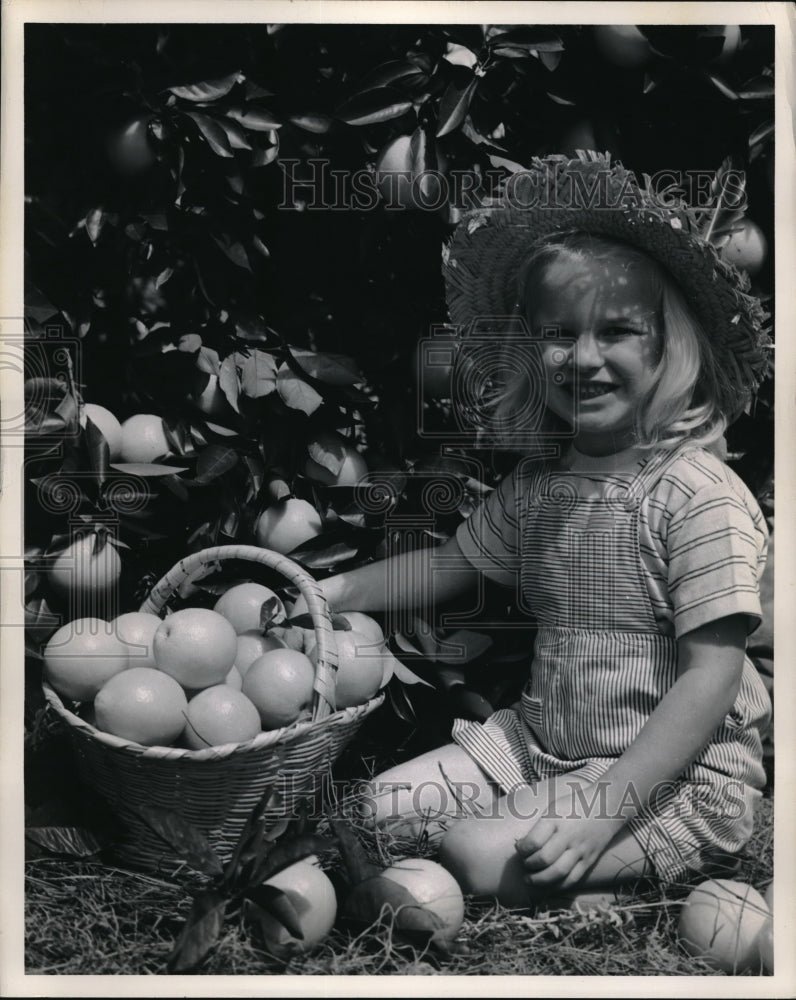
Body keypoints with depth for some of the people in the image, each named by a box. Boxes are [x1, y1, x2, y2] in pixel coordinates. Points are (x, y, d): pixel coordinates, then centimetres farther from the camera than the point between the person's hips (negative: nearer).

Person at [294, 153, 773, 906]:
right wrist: (327, 591, 4)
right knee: (379, 809, -5)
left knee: (481, 854, -23)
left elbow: (711, 680, -21)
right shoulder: (537, 482, 3)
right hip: (538, 745, 7)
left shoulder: (702, 498, -19)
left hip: (675, 776, -6)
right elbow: (451, 564, 17)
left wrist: (601, 814, -27)